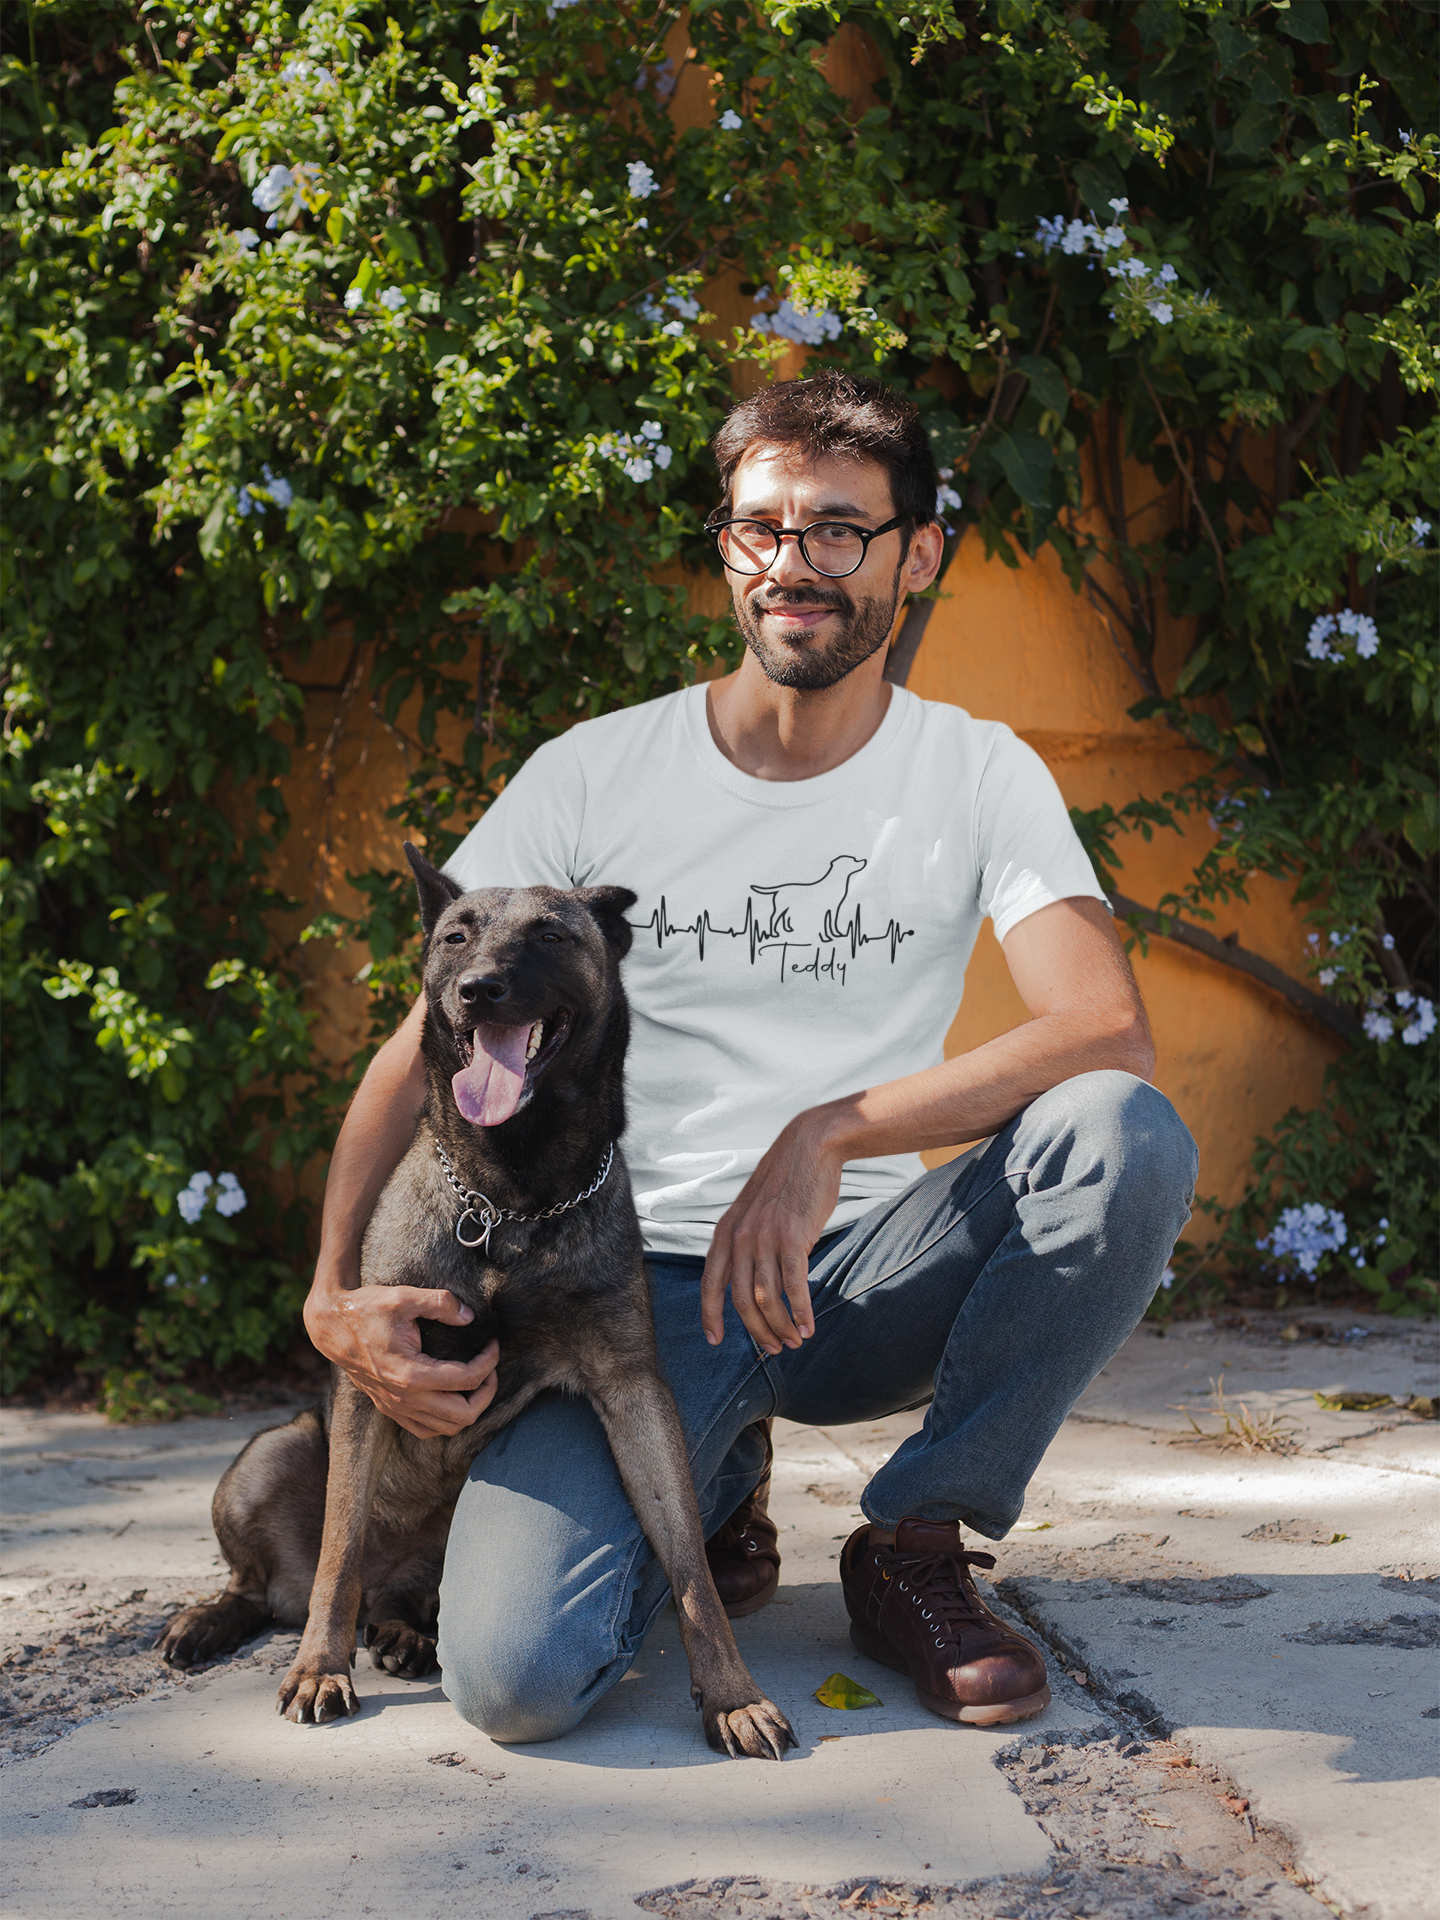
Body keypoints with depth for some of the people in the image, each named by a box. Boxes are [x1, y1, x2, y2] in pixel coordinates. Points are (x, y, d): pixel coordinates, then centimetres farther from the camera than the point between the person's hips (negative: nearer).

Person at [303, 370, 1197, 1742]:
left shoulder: (979, 775, -1)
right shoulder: (594, 777, -1)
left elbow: (1109, 1031, -17)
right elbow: (424, 1051, -1)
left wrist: (831, 1132, -28)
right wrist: (336, 1291, -18)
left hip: (863, 1271, 1)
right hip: (647, 1281, 0)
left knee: (1129, 1143, -29)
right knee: (514, 1675, -25)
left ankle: (914, 1545, -7)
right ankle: (712, 1489, 12)